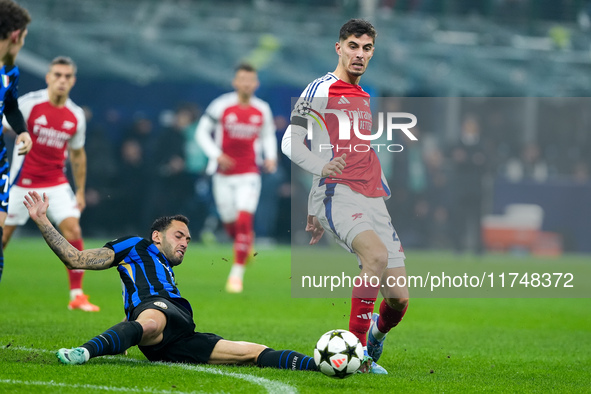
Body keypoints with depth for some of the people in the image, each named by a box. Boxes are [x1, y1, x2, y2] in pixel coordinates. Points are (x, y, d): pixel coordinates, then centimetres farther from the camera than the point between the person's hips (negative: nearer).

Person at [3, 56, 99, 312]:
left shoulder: (76, 116, 2)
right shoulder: (28, 104, -11)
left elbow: (77, 154, 14)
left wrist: (80, 191, 14)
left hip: (56, 183, 3)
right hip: (23, 182, -3)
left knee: (72, 229, -13)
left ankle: (77, 295, -7)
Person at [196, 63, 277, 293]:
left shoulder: (262, 110, 2)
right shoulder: (221, 106, -7)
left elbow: (268, 136, 19)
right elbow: (202, 132, -1)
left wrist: (271, 157, 2)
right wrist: (216, 155, -14)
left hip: (248, 174, 0)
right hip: (223, 174, 0)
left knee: (244, 221, -15)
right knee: (230, 222, 6)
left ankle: (237, 273, -9)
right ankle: (246, 242, 43)